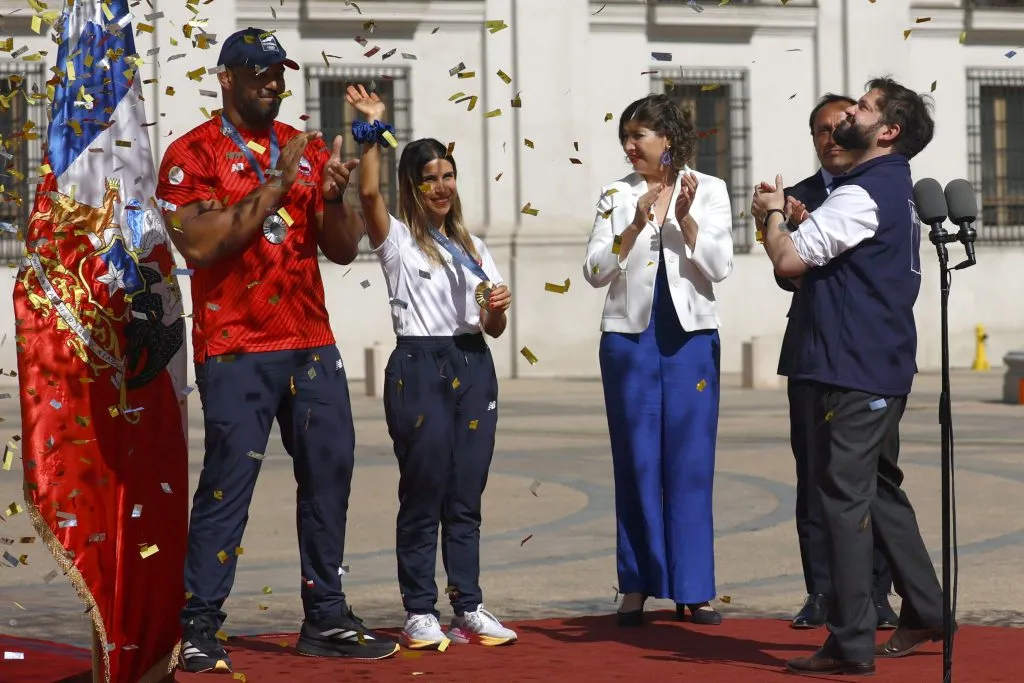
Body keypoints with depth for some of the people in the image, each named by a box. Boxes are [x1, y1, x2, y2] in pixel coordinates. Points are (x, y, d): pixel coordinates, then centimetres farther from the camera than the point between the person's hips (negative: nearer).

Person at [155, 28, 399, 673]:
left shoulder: (309, 149, 14)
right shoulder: (192, 154, -1)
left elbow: (343, 249, 12)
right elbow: (198, 245, -16)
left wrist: (333, 197, -8)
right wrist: (274, 186, -17)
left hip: (312, 344, 6)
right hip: (236, 352, -5)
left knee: (330, 474, 5)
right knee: (228, 481, -9)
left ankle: (326, 618, 14)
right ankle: (199, 627, -5)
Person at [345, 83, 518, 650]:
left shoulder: (472, 246, 18)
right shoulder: (396, 240, 2)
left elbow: (492, 328, 17)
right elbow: (368, 193, -19)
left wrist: (498, 309, -5)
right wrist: (373, 133, -19)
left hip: (473, 367, 5)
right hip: (418, 368, -5)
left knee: (466, 497, 6)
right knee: (423, 495, -3)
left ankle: (469, 607, 10)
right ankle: (420, 613, 1)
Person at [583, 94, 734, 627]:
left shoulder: (709, 191, 4)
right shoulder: (616, 196, 6)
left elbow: (718, 268, -4)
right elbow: (595, 272, -2)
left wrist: (685, 219, -16)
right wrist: (636, 225, -14)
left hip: (691, 337, -1)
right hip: (630, 336, 1)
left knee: (690, 462, 0)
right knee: (636, 462, 2)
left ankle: (692, 588, 5)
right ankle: (637, 585, 8)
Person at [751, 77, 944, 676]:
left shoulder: (863, 194, -16)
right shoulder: (895, 187, 16)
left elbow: (790, 259, -21)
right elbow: (824, 251, 20)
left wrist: (772, 213, -3)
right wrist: (789, 215, 4)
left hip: (854, 372, -10)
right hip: (883, 367, 10)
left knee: (846, 497, -7)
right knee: (881, 489, 19)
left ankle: (851, 644, -6)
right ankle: (923, 611, 27)